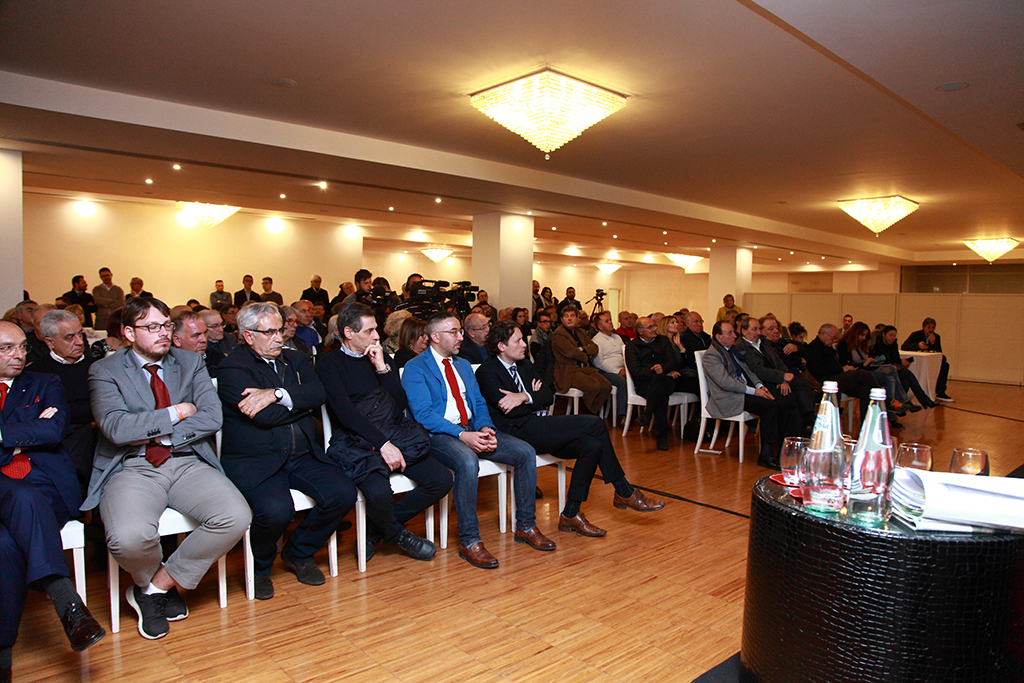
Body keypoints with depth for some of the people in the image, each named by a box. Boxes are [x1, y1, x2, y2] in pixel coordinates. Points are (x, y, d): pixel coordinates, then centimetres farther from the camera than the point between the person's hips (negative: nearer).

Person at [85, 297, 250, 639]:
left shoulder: (191, 363, 12)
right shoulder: (105, 371, 4)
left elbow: (212, 418, -1)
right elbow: (117, 428, -12)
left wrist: (153, 434, -7)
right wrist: (176, 413, -6)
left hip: (188, 463, 3)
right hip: (132, 469, -2)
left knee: (236, 517, -23)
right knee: (130, 537, -32)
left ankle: (157, 586, 0)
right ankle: (152, 580, 8)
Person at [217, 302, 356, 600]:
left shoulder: (294, 359, 15)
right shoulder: (233, 367, -4)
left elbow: (318, 394, -4)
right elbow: (265, 417, -17)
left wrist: (277, 394, -17)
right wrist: (303, 403, -2)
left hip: (302, 454, 6)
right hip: (254, 460, -5)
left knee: (343, 494, -15)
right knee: (276, 510, -31)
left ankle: (298, 553, 12)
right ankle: (260, 566, 6)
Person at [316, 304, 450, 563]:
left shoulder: (382, 357, 15)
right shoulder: (330, 365, -1)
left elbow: (400, 404, 6)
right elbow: (346, 414, -14)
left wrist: (382, 367, -5)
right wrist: (383, 443, -23)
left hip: (396, 435, 6)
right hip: (356, 442, -5)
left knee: (442, 479, -11)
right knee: (379, 492, -33)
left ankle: (377, 529, 5)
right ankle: (397, 534, 4)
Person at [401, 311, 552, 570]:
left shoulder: (463, 365, 21)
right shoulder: (415, 368, -3)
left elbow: (479, 403, 17)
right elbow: (423, 414, -14)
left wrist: (485, 428, -6)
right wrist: (462, 435, -24)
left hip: (472, 429, 7)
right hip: (439, 434, -7)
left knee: (526, 452, -9)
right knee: (468, 461, -38)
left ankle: (525, 526, 4)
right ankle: (469, 541, -21)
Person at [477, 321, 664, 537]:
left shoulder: (524, 365, 19)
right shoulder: (487, 372, -5)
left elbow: (549, 396, 9)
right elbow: (511, 411, -17)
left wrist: (525, 397, -9)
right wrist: (534, 397, -2)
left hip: (537, 427, 8)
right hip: (519, 432, -8)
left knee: (592, 446, -17)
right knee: (595, 424, -19)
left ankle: (571, 514, -7)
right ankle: (624, 492, -6)